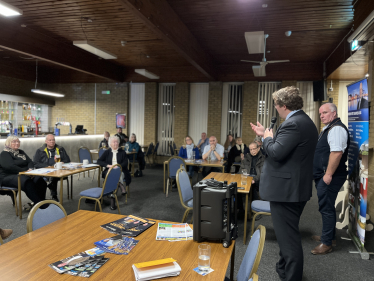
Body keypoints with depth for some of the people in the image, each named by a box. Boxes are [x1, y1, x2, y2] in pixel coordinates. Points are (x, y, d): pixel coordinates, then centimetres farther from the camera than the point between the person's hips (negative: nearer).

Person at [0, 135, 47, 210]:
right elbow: (10, 167, -15)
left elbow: (30, 162, 14)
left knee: (40, 181, -26)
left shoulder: (21, 152, 23)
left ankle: (35, 203, -24)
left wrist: (30, 169, -9)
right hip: (9, 177, -6)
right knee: (28, 183, -38)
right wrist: (25, 171, -20)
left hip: (23, 174, 6)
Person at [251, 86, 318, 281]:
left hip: (285, 189, -11)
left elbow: (276, 152, -27)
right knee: (288, 234, 25)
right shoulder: (305, 121, 12)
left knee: (288, 237, -1)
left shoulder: (293, 123, -21)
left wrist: (267, 138, -8)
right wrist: (267, 135, 18)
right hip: (297, 188, 11)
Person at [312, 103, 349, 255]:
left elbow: (337, 152, -25)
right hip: (322, 176, 10)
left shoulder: (336, 129, -15)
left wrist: (328, 175, -25)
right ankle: (329, 236, 32)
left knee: (326, 208, -4)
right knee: (327, 207, 18)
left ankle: (327, 243, 7)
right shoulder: (328, 129, 18)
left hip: (330, 177, -10)